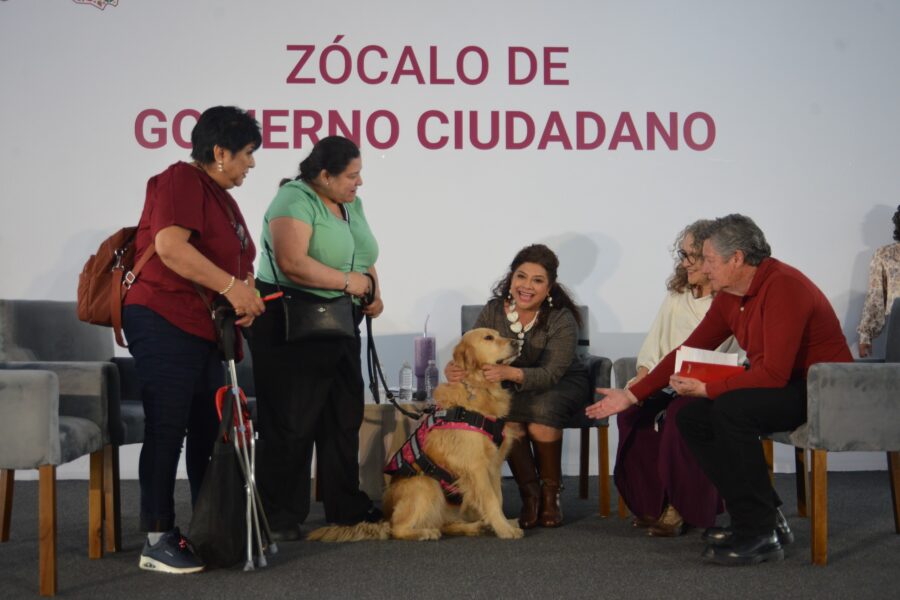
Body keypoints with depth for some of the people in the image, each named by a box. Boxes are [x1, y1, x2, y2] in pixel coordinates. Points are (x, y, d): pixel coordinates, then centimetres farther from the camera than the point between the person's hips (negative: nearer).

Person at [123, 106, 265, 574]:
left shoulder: (222, 197, 20)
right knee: (167, 429, -8)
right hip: (164, 321, -10)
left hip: (205, 329, 10)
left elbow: (238, 261, 26)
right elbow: (170, 246, -24)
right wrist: (231, 285, -22)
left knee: (211, 430, 11)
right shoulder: (181, 181, -10)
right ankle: (157, 541, -3)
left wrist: (246, 297, 5)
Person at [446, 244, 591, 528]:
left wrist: (510, 373, -52)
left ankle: (551, 493, -16)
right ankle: (529, 494, -16)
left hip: (563, 383, -2)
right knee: (505, 411, -32)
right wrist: (454, 369, -39)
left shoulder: (562, 320, -22)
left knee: (542, 407, -36)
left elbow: (550, 374, -32)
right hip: (509, 388, 3)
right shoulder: (493, 311, -11)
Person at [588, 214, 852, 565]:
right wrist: (632, 395, 8)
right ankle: (766, 518, 1)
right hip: (780, 388, 9)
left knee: (731, 410, -30)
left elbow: (775, 373, -29)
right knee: (691, 417, -3)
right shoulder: (729, 297, 5)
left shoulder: (783, 287, -22)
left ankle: (761, 536, -20)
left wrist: (706, 389, -22)